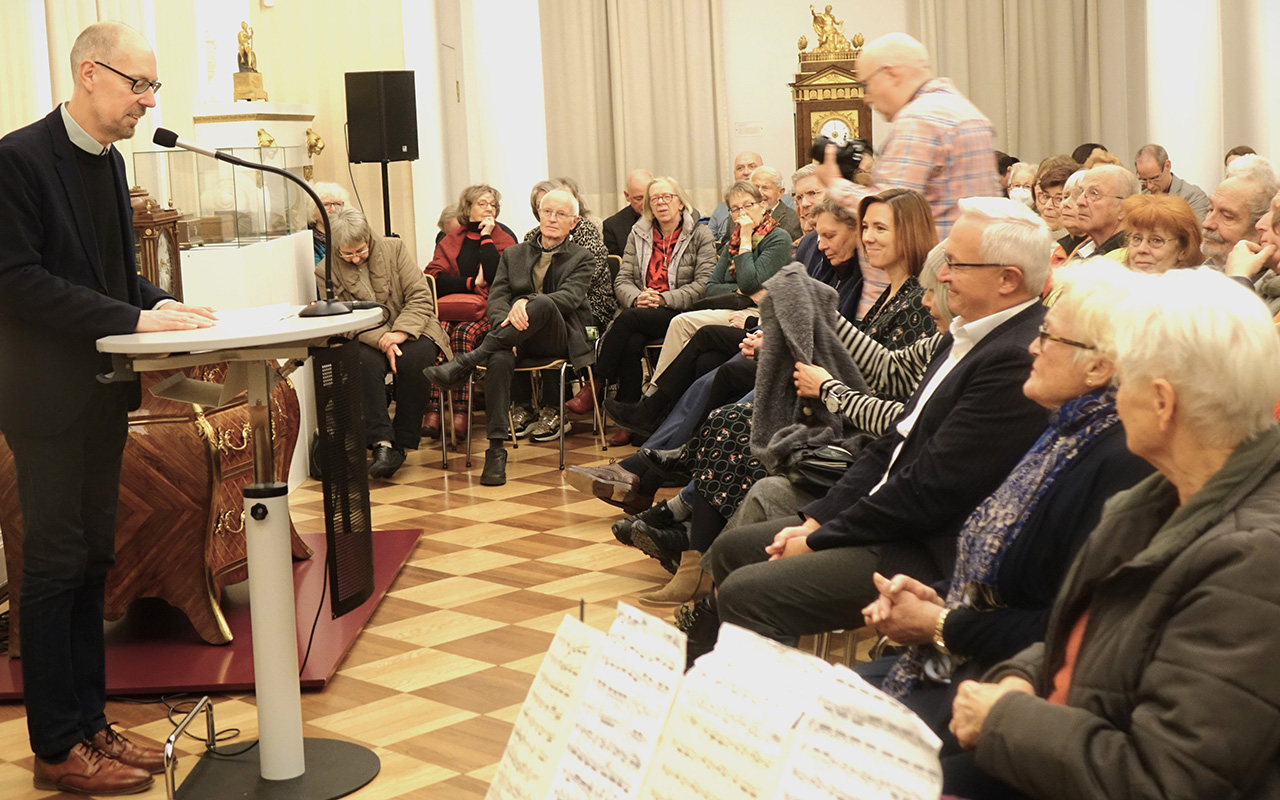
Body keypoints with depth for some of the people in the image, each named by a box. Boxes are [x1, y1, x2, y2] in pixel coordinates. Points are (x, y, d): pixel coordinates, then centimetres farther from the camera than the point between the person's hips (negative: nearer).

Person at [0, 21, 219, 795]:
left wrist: (165, 305, -2)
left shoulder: (109, 161, 11)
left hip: (104, 389, 8)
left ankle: (90, 723, 23)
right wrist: (133, 320, -23)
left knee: (91, 561, 13)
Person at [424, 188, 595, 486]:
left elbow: (570, 297, -7)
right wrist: (507, 322, -17)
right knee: (499, 359, -36)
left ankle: (465, 363, -35)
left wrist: (527, 303, -26)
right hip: (516, 335, 2)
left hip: (559, 339, -2)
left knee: (543, 303, -37)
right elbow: (496, 297, 8)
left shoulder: (581, 259, 13)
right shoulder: (513, 254, 22)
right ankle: (496, 451, -36)